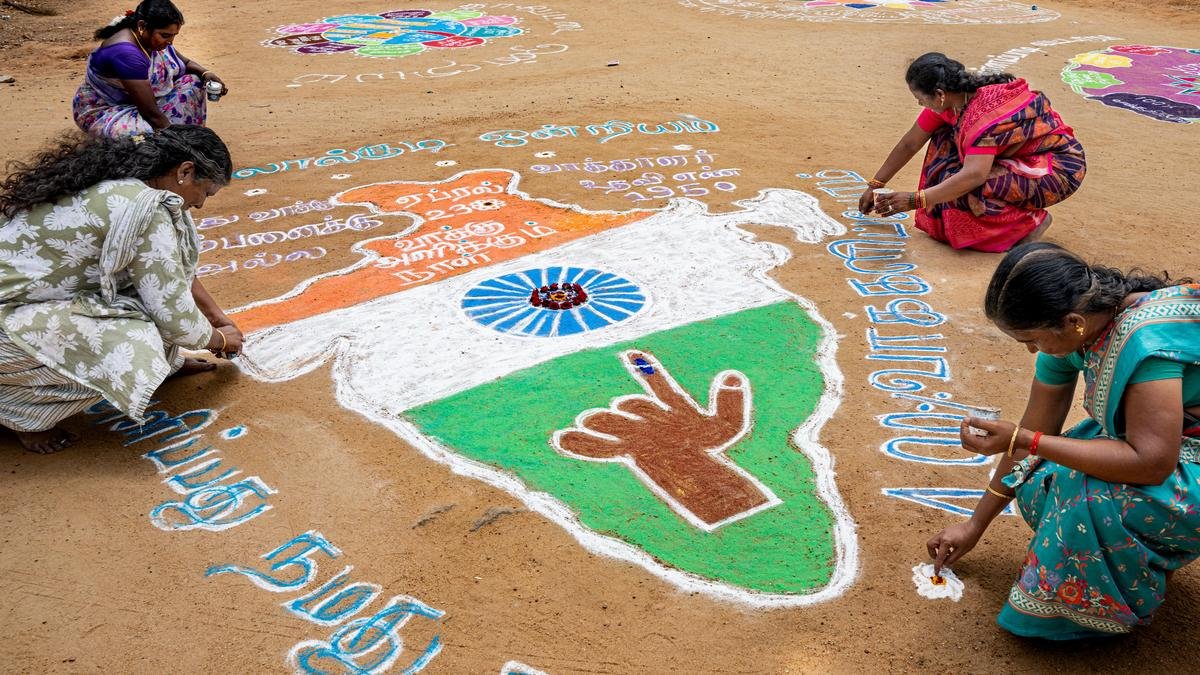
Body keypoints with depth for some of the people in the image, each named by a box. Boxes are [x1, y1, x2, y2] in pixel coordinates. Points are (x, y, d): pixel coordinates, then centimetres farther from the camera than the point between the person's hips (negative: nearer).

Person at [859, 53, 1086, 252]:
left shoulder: (983, 111, -30)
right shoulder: (951, 98, -5)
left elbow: (973, 175, -39)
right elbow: (909, 144, 5)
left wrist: (916, 200, -37)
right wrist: (875, 185, 8)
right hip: (1021, 158, 9)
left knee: (964, 188, -27)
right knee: (945, 140, -1)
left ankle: (1032, 219, -6)